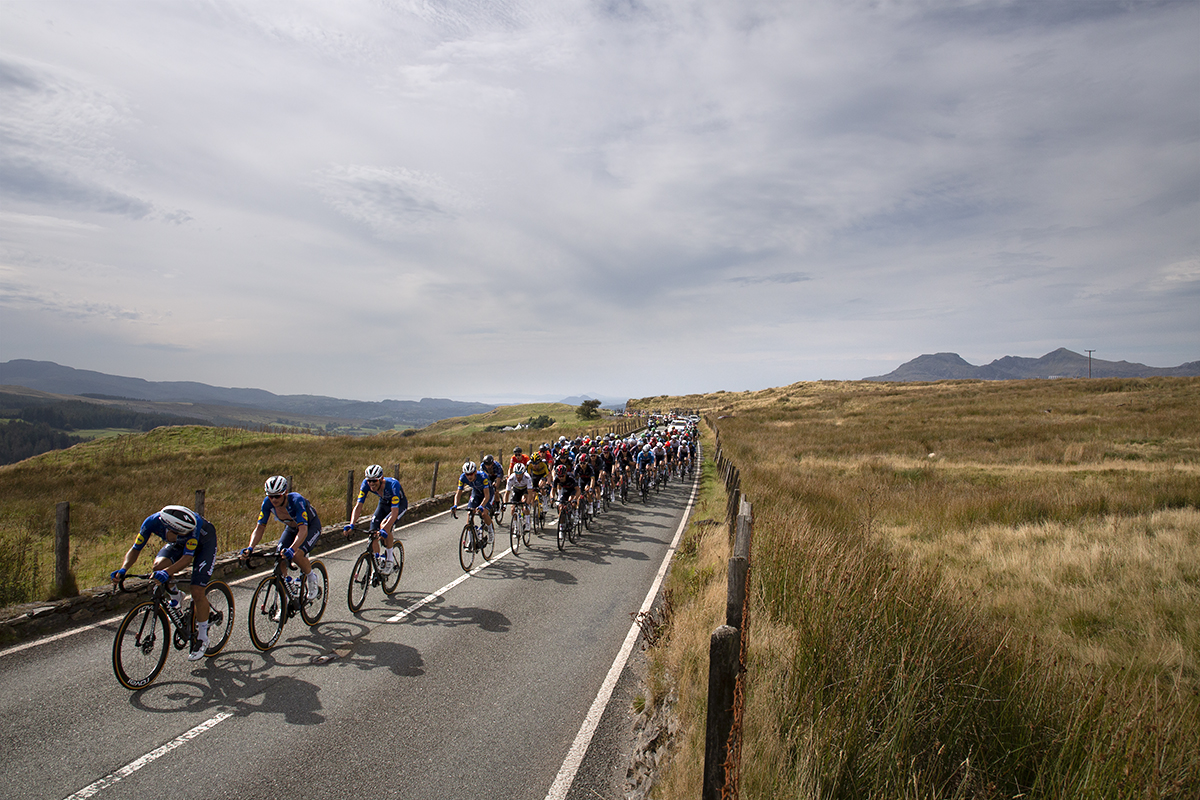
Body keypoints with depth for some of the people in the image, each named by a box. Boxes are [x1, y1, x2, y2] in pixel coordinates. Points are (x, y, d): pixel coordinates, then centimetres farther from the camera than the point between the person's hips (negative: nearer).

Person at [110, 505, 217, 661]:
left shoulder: (192, 525, -42)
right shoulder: (152, 521, -32)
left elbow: (187, 558, -42)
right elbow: (135, 549, -21)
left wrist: (167, 572, -59)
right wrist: (123, 569, -38)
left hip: (204, 542, -5)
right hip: (179, 544, 5)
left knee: (197, 591, -15)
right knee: (159, 565, -25)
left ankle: (202, 638, 3)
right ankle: (174, 597, 7)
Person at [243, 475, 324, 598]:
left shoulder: (297, 500, -37)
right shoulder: (268, 503, -23)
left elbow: (303, 530, -45)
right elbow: (260, 527, -19)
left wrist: (291, 549, -60)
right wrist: (250, 547, -36)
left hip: (311, 526, -5)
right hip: (291, 527, 5)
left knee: (296, 555, -27)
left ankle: (313, 580, 0)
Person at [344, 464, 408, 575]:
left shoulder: (393, 485, -39)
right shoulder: (366, 484, -26)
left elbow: (395, 512, -43)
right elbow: (358, 505, -24)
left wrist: (385, 529, -57)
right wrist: (351, 524, -40)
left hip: (399, 504, -5)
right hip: (384, 503, 5)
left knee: (384, 526, -30)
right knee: (373, 533, -12)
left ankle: (390, 559, -12)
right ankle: (378, 563, 6)